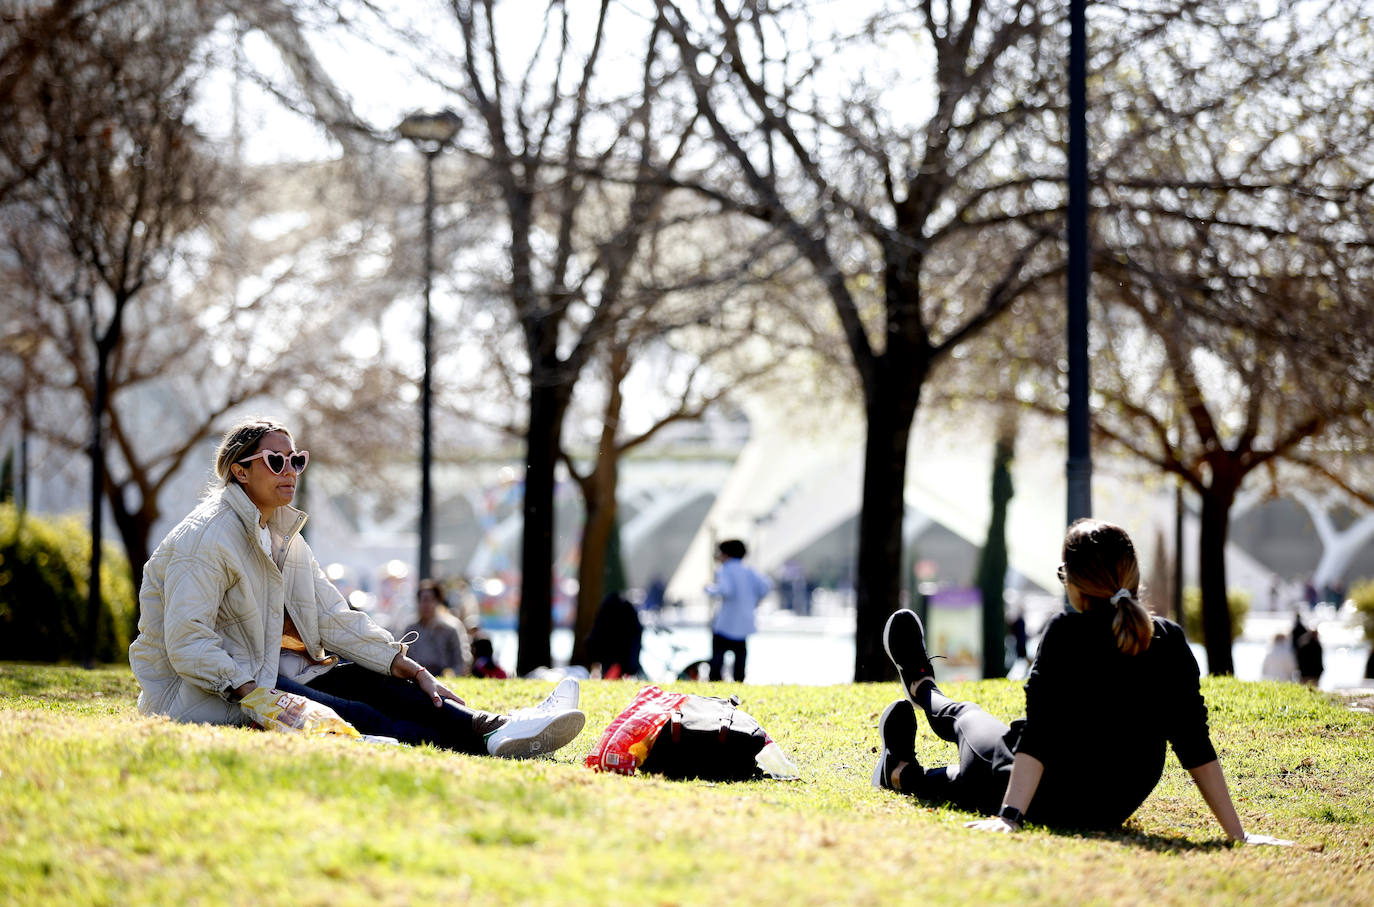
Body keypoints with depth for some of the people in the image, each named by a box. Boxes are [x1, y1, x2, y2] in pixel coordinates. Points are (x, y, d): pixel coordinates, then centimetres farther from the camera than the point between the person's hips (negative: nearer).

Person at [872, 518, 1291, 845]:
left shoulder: (1066, 634, -20)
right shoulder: (1170, 641, -9)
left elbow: (1037, 735, -27)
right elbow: (1196, 747, -13)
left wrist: (1009, 817, -30)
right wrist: (1238, 835, -11)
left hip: (1050, 805, -6)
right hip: (1114, 811, 6)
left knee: (967, 718, 27)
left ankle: (921, 688, 57)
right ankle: (904, 774, 58)